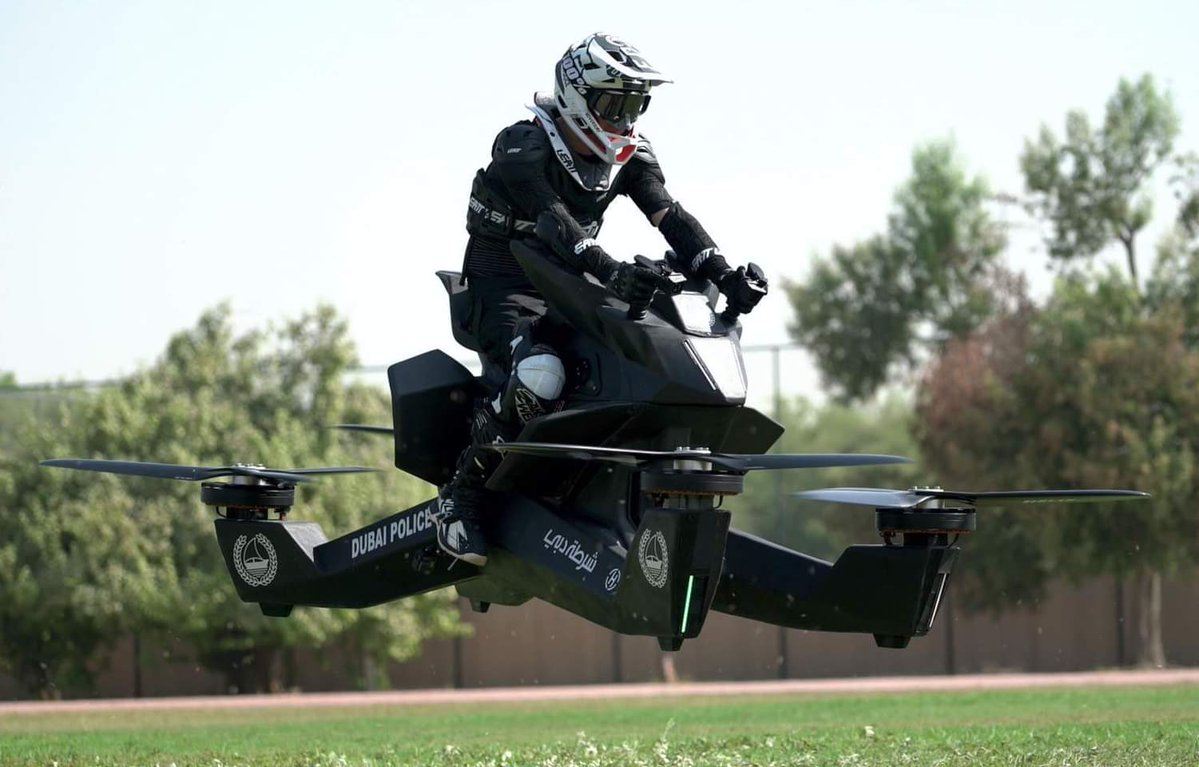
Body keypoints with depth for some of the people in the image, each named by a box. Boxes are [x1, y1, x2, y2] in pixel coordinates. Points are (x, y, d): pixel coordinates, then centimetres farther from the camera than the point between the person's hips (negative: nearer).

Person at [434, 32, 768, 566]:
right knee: (540, 376, -36)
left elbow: (670, 216, -9)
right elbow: (553, 221, -35)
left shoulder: (630, 156, 3)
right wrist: (608, 271, -51)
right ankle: (459, 494, -22)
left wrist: (722, 274, -26)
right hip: (504, 286, -7)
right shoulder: (522, 147, -19)